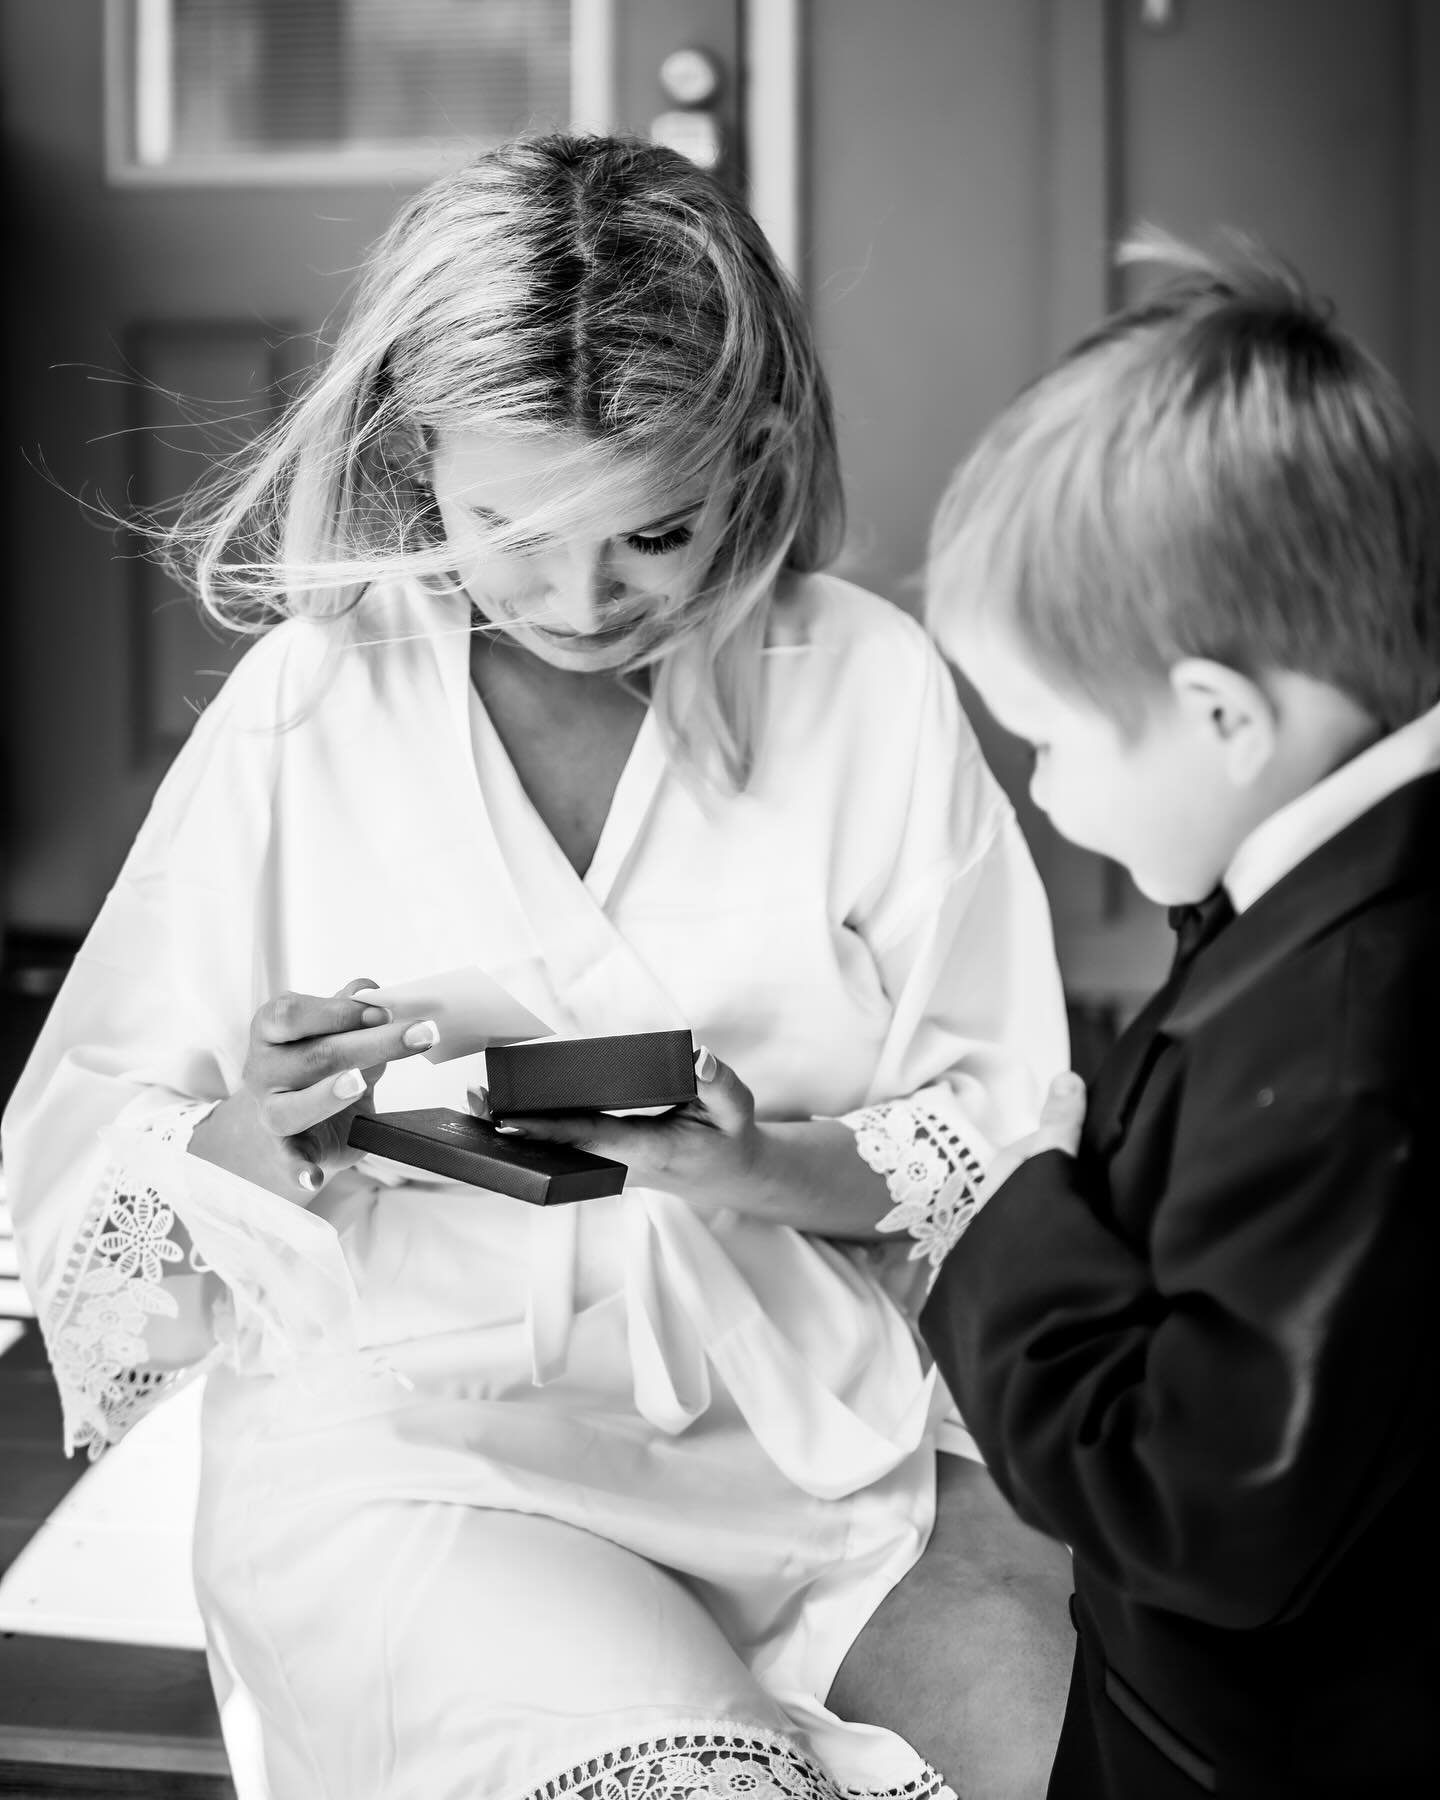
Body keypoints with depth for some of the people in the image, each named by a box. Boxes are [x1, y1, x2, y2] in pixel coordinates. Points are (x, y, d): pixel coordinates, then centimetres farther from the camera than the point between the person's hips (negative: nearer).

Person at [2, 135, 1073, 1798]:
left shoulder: (873, 688, 0)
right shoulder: (302, 706, -1)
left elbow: (1005, 1144, 3)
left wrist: (770, 1166, -16)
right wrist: (258, 1143, -19)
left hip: (825, 1436, 2)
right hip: (410, 1448, -2)